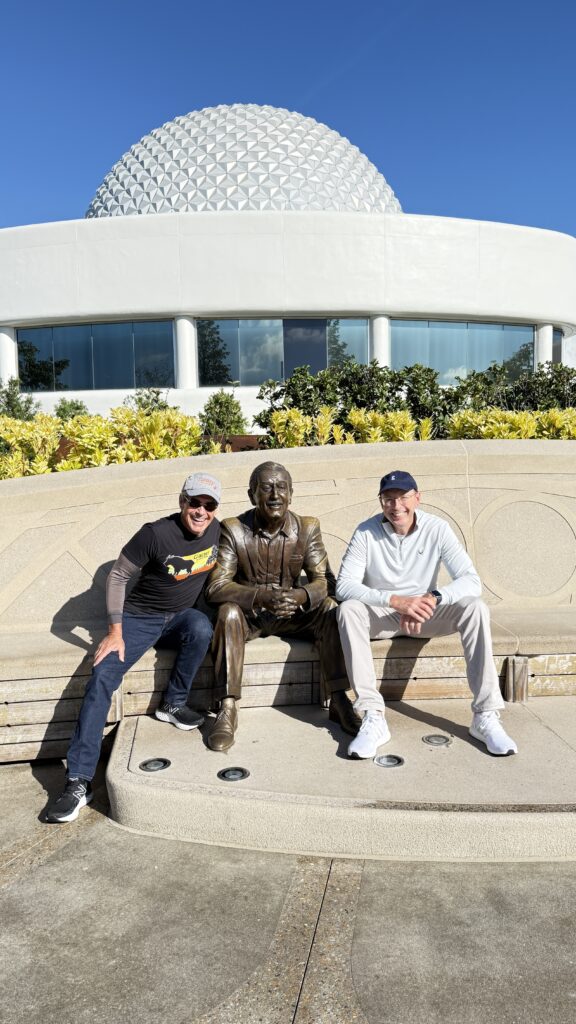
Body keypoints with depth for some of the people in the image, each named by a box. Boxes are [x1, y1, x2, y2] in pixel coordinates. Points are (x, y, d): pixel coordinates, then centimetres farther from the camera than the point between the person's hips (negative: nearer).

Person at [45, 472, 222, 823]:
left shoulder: (216, 530, -6)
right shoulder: (156, 533, -21)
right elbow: (118, 577, -13)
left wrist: (208, 613, 6)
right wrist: (115, 632, -16)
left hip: (184, 615, 3)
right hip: (141, 617, -3)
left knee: (201, 629, -33)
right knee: (102, 678, -22)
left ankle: (173, 703, -9)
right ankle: (79, 781, -18)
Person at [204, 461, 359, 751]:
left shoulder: (307, 528, -6)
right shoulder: (233, 530, -13)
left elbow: (325, 580, -8)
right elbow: (216, 587, -19)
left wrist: (301, 596, -33)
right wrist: (263, 596, -36)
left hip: (291, 614, 2)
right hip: (248, 615, -2)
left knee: (330, 609, -24)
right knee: (228, 611, -33)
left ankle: (338, 701, -18)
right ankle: (228, 709, -28)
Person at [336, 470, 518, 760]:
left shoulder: (437, 529, -12)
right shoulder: (366, 532, -14)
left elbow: (471, 580, -19)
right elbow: (344, 585, -22)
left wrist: (432, 599, -38)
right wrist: (396, 601, -35)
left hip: (426, 614, 1)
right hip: (381, 615, -1)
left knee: (475, 608, -26)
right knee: (348, 609, -32)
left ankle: (485, 716, -22)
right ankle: (373, 718, -33)